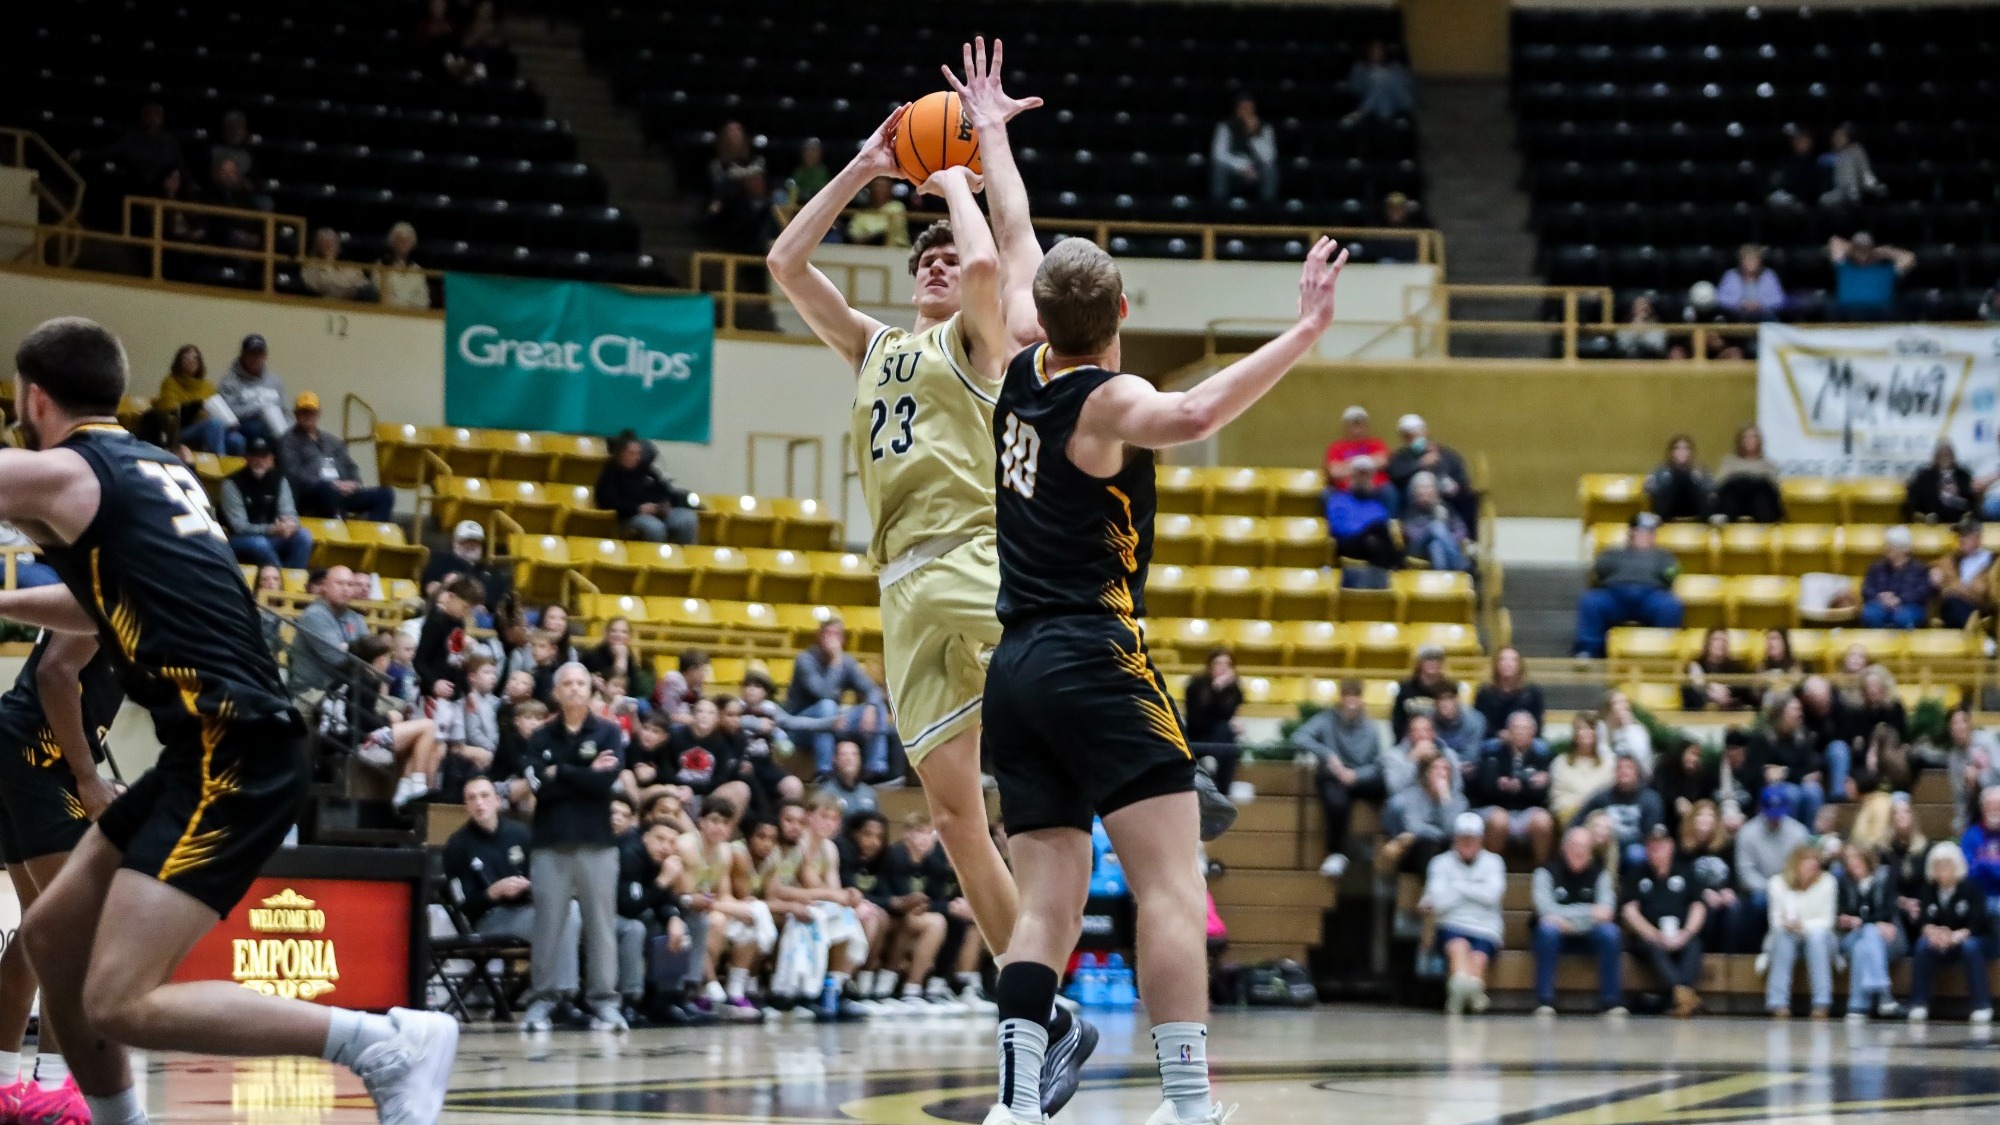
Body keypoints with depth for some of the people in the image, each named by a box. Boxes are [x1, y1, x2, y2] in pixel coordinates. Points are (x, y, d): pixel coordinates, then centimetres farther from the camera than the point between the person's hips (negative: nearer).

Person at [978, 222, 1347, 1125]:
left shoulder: (1023, 376, 12)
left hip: (1013, 672, 8)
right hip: (1095, 662, -8)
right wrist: (1305, 333, -34)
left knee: (1048, 902, 4)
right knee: (1172, 885, -10)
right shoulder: (1108, 399, -9)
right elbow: (1191, 415, -33)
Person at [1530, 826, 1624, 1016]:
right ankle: (1545, 1000, -33)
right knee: (1547, 927, -35)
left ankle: (1611, 1000, -25)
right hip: (1556, 936, -2)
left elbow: (1606, 910, -13)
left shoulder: (1599, 873, 1)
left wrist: (1565, 919, -25)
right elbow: (1545, 909, -21)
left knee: (1609, 930, -29)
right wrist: (1589, 911, -26)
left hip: (1588, 936, 2)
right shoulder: (1547, 871, -6)